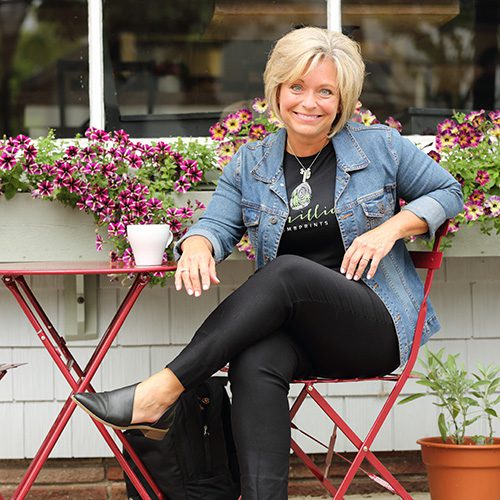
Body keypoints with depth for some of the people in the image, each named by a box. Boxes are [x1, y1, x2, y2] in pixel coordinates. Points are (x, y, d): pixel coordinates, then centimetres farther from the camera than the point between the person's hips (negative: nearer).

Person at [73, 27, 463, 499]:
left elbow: (448, 191, 13)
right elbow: (218, 223, 4)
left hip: (375, 327, -2)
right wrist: (198, 246, -22)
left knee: (288, 271, -33)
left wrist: (390, 229, -5)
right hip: (293, 330, 3)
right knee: (254, 364, -35)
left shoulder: (381, 147, 7)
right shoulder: (250, 163, 13)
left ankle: (159, 393, -35)